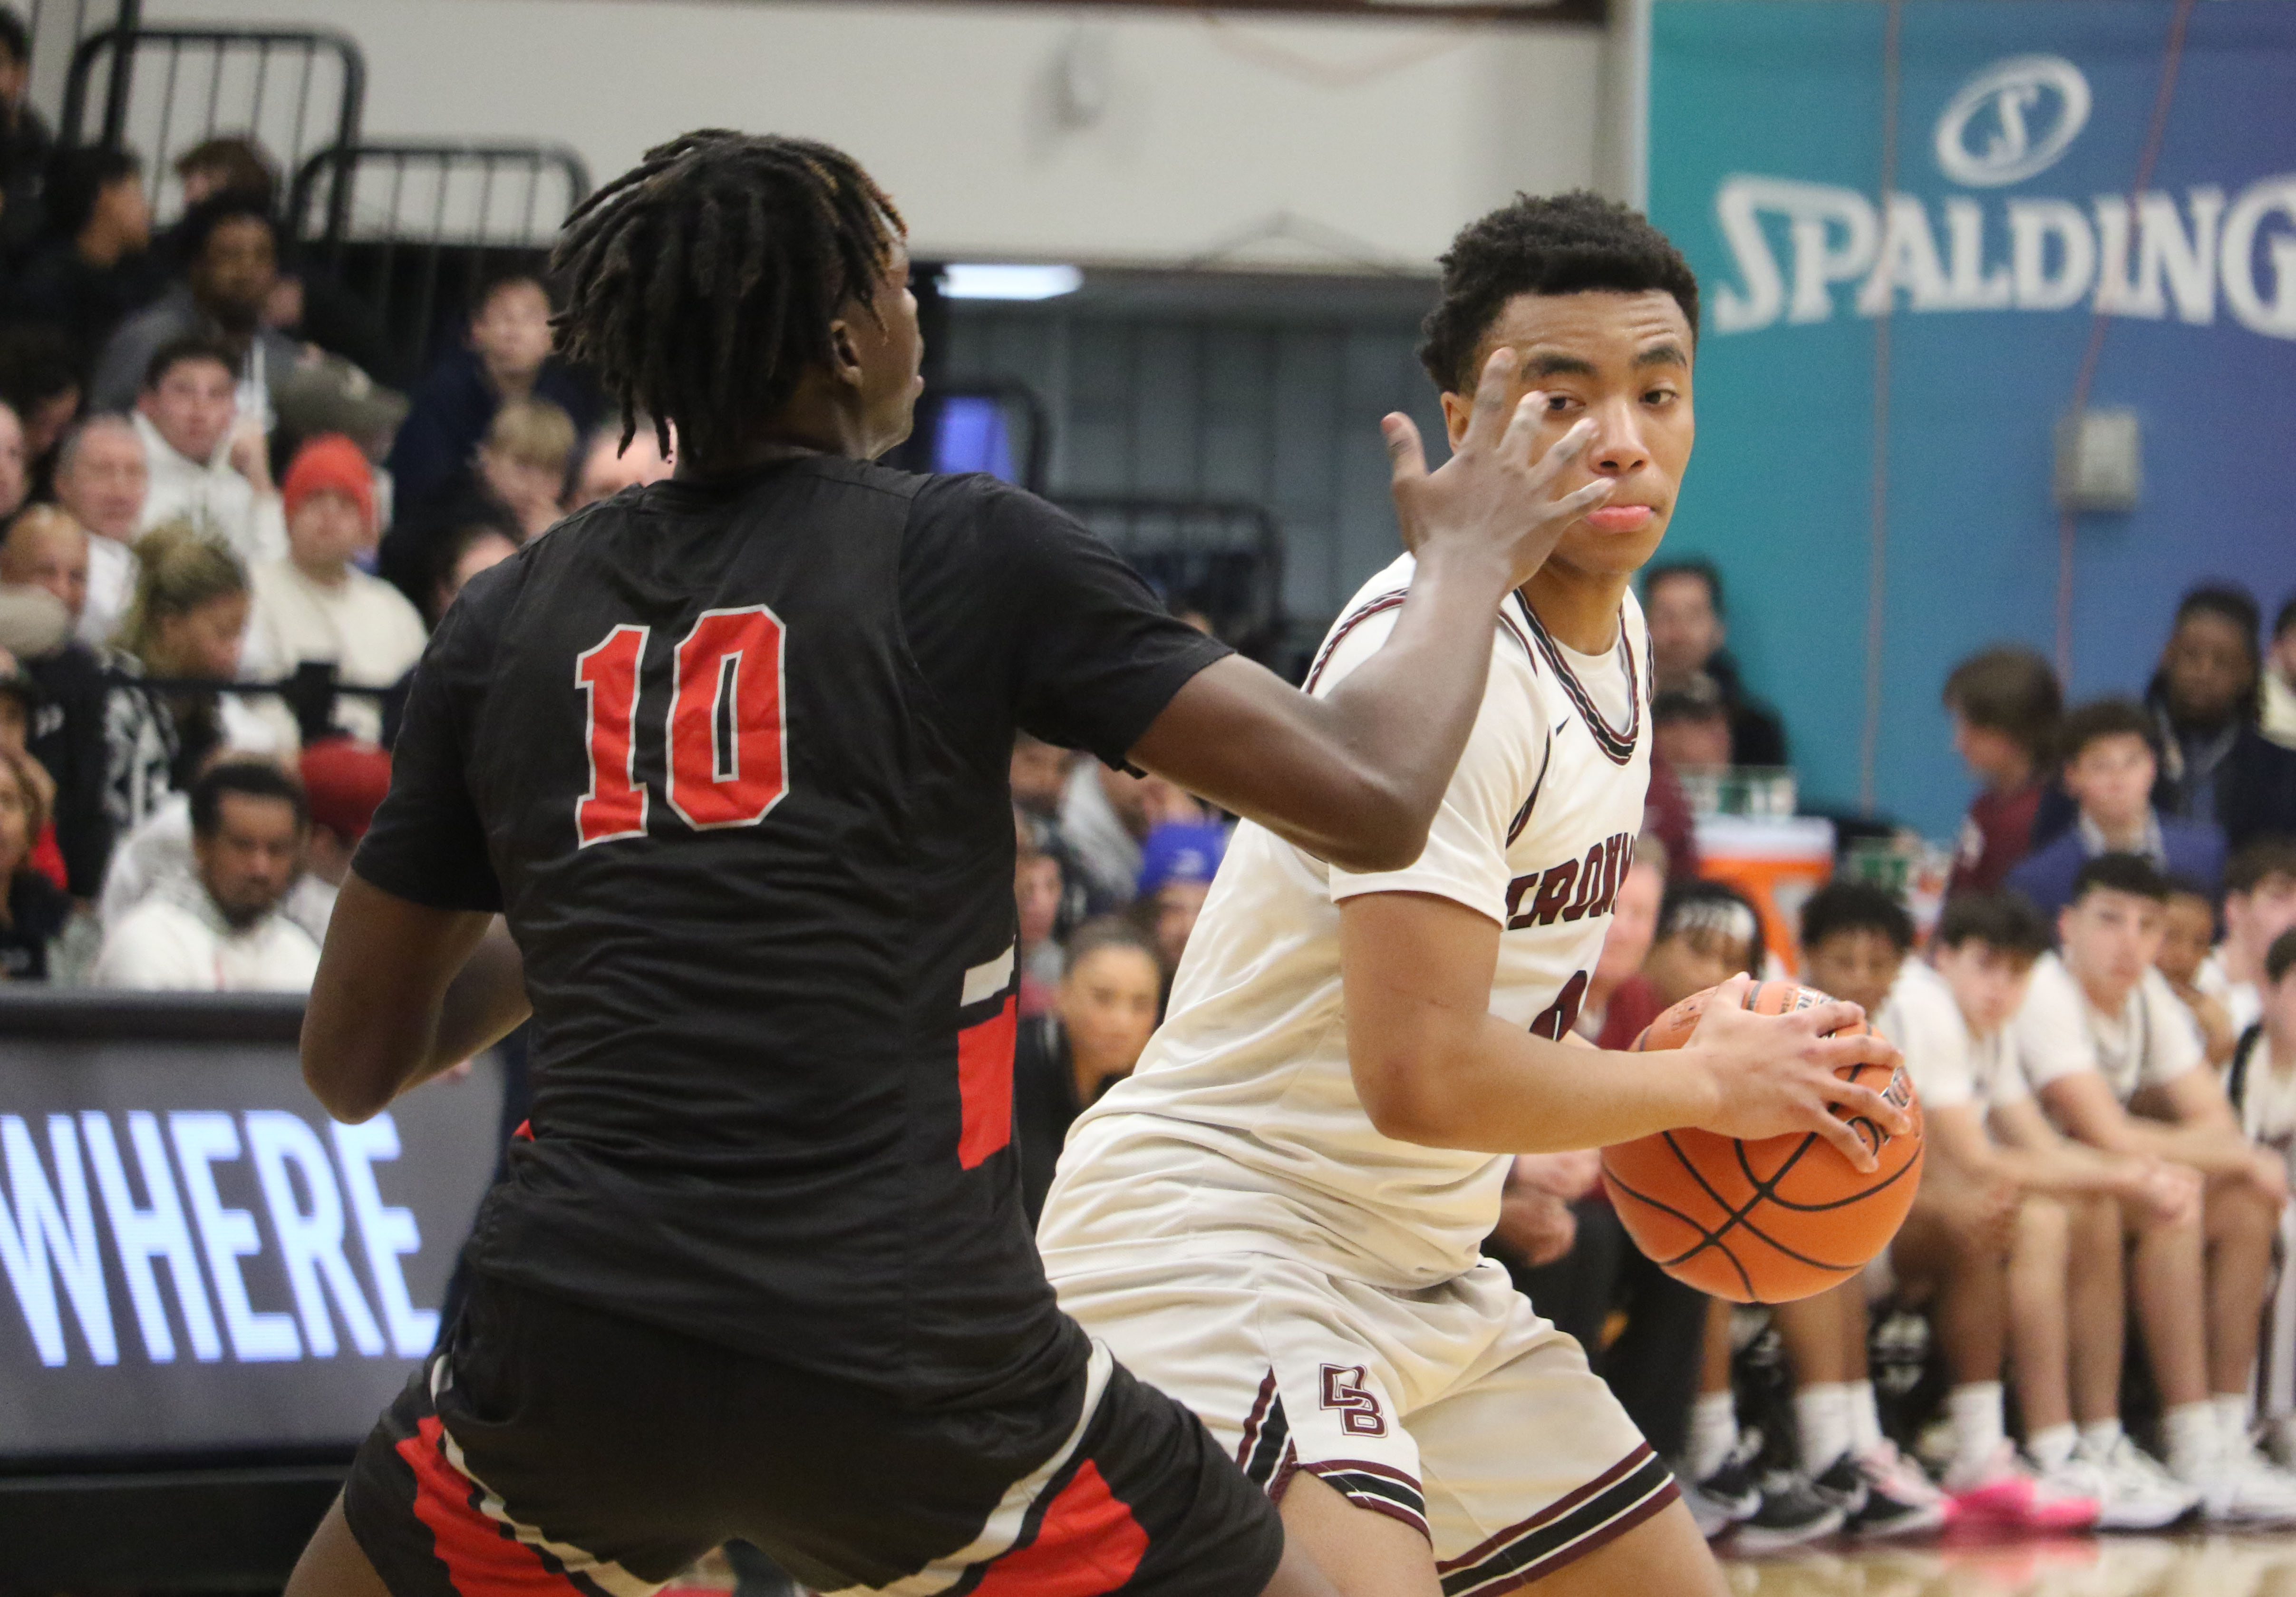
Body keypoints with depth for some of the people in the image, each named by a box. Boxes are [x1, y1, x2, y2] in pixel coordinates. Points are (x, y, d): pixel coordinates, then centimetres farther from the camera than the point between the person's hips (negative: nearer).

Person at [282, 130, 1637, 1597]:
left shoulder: (507, 622, 11)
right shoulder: (968, 553, 1)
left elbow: (352, 1061, 17)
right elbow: (1368, 803, -2)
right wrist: (1467, 568, 17)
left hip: (575, 1339, 3)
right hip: (907, 1359, -3)